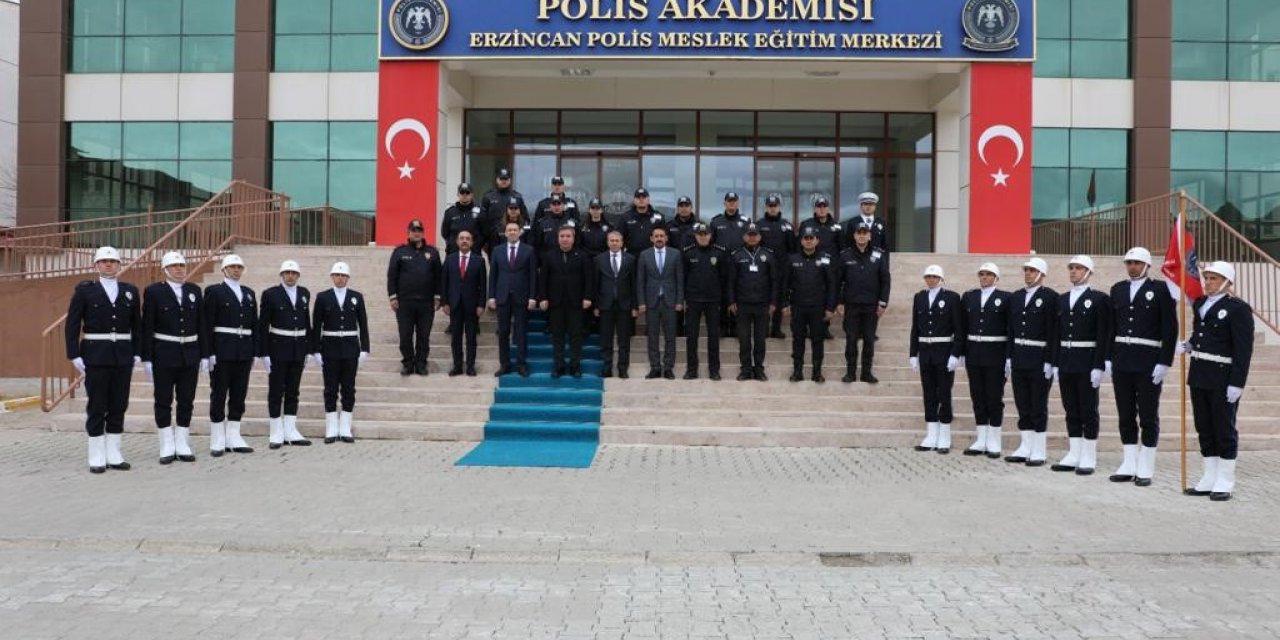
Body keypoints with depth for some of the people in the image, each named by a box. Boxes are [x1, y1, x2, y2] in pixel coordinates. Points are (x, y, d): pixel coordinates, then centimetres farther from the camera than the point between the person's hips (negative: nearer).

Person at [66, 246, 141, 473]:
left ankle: (114, 454, 14)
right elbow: (72, 324, -1)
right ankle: (97, 457, 9)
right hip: (96, 355, -3)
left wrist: (137, 353, 3)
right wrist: (74, 355, -8)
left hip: (123, 355, 3)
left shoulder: (130, 291, 9)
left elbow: (137, 325, 10)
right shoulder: (84, 290, 2)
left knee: (119, 406, 6)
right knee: (96, 407, 2)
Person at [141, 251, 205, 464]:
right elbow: (147, 327, -6)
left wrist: (204, 354, 4)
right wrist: (146, 358, -9)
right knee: (163, 402, 4)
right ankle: (167, 448, 12)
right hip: (164, 353, -3)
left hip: (190, 354, 3)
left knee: (186, 401, 7)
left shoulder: (194, 291, 7)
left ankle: (182, 446, 16)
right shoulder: (154, 291, -4)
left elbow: (201, 325, 7)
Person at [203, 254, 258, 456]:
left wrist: (254, 352, 8)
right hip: (221, 351, -5)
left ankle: (233, 438, 15)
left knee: (239, 396, 8)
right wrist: (209, 352, -13)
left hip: (244, 352, 5)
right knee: (218, 395, 2)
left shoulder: (249, 293, 14)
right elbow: (207, 324, -7)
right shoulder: (213, 291, -1)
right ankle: (217, 441, 9)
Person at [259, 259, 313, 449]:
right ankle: (276, 434, 8)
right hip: (277, 348, -4)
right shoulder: (270, 294, -5)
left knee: (293, 392, 9)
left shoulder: (304, 293, 8)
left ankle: (290, 432, 15)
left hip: (298, 349, 4)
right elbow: (263, 325, -6)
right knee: (276, 392, 2)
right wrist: (264, 353, -11)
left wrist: (308, 350, 10)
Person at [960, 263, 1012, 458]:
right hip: (973, 354, 4)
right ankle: (980, 441, 15)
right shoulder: (968, 297, 9)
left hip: (996, 355, -4)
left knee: (995, 398, 2)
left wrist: (1009, 357, -11)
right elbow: (963, 328, 10)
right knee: (978, 397, 8)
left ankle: (994, 442, 10)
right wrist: (962, 353, 6)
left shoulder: (1005, 298, -2)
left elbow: (1011, 329, -5)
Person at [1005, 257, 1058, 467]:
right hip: (1019, 360, 6)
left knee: (1039, 407, 1)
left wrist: (1049, 361, -16)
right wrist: (1009, 357, 10)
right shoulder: (1015, 297, 12)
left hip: (1040, 360, -6)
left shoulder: (1050, 297, -7)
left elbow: (1053, 331, -12)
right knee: (1022, 406, 9)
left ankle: (1039, 451, 8)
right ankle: (1025, 448, 17)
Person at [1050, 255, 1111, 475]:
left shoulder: (1099, 298, -5)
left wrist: (1099, 366, -16)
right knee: (1071, 411, 9)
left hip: (1087, 363, -6)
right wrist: (1055, 364, 10)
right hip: (1066, 363, 6)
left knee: (1088, 411, 1)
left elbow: (1103, 335, -10)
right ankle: (1074, 455, 15)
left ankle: (1088, 458, 7)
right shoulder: (1062, 300, 13)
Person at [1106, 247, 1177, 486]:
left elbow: (1170, 328, -7)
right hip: (1122, 363, 5)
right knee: (1125, 416, 9)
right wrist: (1108, 358, 7)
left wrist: (1164, 363, -12)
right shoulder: (1117, 289, 11)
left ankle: (1145, 469, 10)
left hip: (1149, 364, -5)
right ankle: (1129, 465, 17)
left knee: (1148, 417, 3)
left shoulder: (1160, 289, -3)